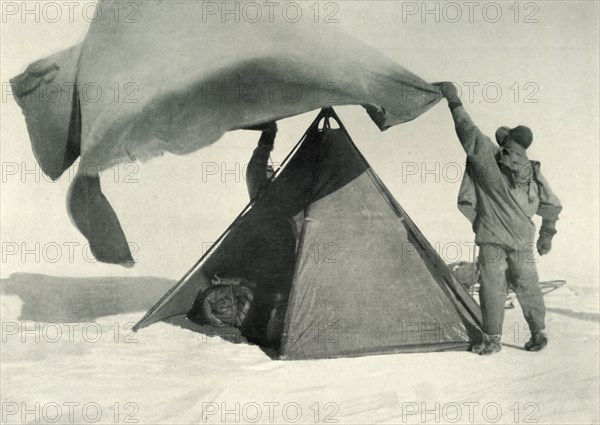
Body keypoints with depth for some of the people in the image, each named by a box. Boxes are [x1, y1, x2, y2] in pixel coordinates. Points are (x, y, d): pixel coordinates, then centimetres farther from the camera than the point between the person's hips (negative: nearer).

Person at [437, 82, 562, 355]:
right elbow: (553, 206, 14)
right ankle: (539, 334, 19)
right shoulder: (534, 173, 6)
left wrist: (454, 102, 5)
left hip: (492, 239, -4)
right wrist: (546, 236, 26)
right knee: (527, 286, 13)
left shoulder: (489, 160, -9)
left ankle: (492, 340, 4)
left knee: (492, 287, 1)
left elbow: (469, 133, -6)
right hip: (523, 241, 4)